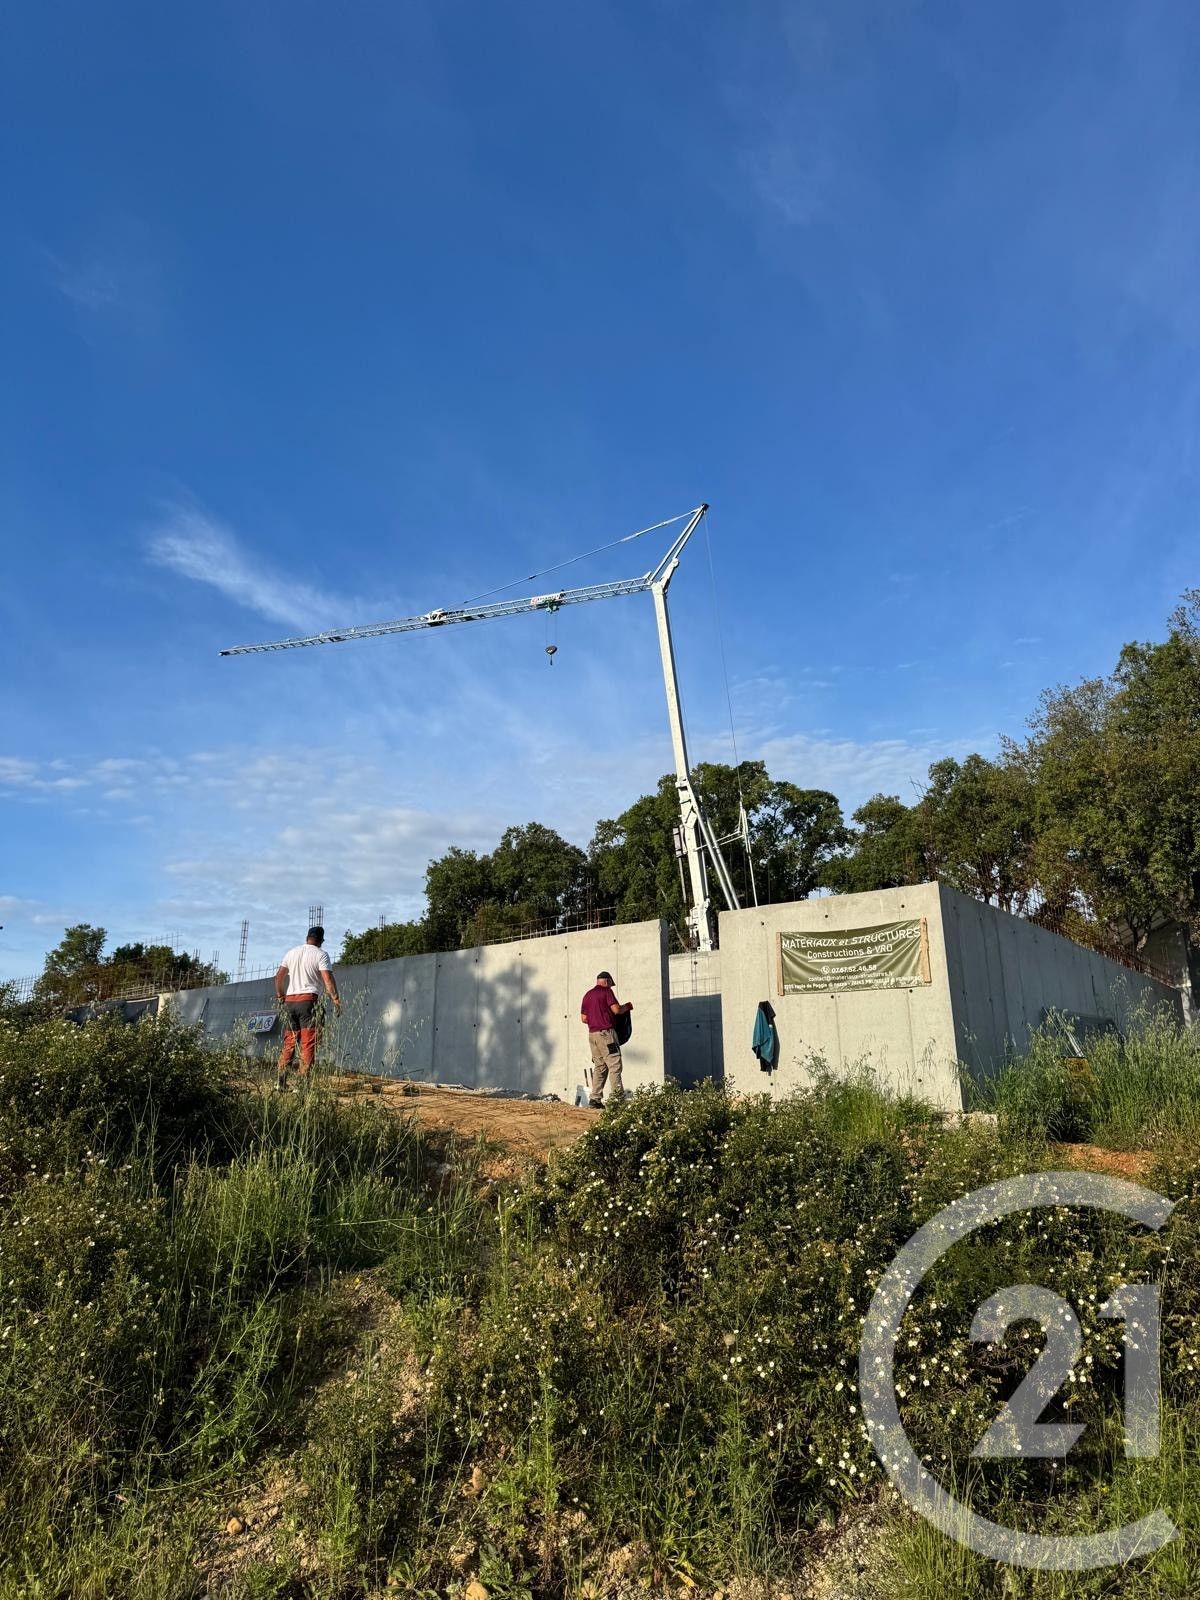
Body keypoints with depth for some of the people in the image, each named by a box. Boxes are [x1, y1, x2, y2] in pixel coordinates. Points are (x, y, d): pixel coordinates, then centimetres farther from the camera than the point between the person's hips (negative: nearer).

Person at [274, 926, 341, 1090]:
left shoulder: (292, 952, 13)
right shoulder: (321, 954, -2)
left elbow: (278, 976, 10)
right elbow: (328, 979, -13)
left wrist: (280, 996, 21)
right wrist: (336, 1000, -11)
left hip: (290, 1001, 5)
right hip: (308, 1000, -5)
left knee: (289, 1042, 12)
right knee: (308, 1044, -4)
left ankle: (281, 1081, 9)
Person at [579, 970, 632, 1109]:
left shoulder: (587, 995, 18)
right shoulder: (606, 991, -3)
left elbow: (583, 1018, 16)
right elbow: (617, 1009, -11)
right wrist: (628, 1006, 7)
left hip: (592, 1034, 7)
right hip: (605, 1032, -7)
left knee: (599, 1066, 10)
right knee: (614, 1065, -6)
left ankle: (595, 1098, 6)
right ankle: (616, 1097, -13)